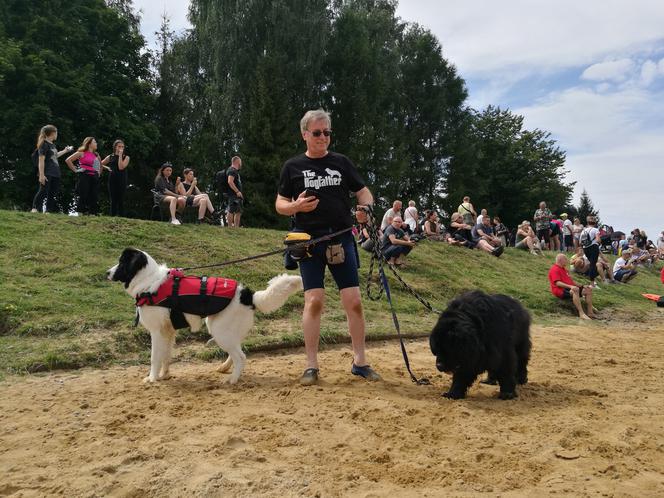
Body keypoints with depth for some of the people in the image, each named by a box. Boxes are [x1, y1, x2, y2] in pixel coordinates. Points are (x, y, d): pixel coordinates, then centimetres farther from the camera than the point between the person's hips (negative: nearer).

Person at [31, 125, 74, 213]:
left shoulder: (52, 144, 16)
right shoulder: (44, 144, -9)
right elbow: (41, 160, -15)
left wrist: (65, 151, 40)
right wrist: (41, 175, -20)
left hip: (55, 173, 9)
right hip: (47, 173, -9)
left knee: (53, 193, 7)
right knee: (43, 191, -11)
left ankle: (49, 210, 10)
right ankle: (35, 208, -6)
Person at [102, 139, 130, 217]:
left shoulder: (126, 157, 4)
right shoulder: (110, 157, 10)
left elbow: (121, 167, -12)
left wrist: (120, 155, -10)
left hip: (122, 182, -2)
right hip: (112, 180, 2)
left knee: (121, 201, -4)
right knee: (113, 200, 3)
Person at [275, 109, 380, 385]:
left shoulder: (341, 162, 11)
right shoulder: (293, 166, 7)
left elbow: (362, 191, 15)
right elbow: (280, 205, 8)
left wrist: (366, 208, -8)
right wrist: (297, 206, -15)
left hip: (341, 240, 2)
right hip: (310, 241, -2)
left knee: (354, 301, 0)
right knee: (314, 300, -7)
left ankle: (360, 362, 14)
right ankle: (311, 366, 4)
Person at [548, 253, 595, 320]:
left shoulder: (564, 269, 25)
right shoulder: (555, 269, -7)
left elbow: (571, 281, 27)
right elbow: (557, 283, -20)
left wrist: (582, 286, 14)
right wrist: (570, 286, -31)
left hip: (569, 289, 10)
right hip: (561, 291, -10)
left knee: (588, 290, 0)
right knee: (576, 290, -38)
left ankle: (589, 312, -7)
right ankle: (581, 314, -45)